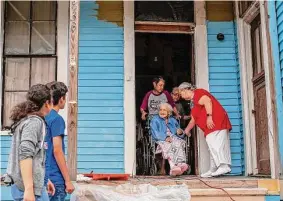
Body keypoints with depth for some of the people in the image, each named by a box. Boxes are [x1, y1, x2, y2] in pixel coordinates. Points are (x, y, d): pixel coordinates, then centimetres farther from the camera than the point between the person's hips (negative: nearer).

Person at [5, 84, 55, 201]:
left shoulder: (25, 120, 16)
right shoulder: (34, 122, -12)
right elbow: (25, 155, -22)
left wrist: (44, 180, 27)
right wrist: (29, 190, -25)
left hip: (21, 185, 9)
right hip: (29, 187, -9)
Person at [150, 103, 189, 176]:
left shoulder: (173, 120, 28)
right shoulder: (155, 120, 16)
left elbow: (179, 134, 24)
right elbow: (155, 133, -2)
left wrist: (180, 132, -2)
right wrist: (165, 137, -19)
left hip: (173, 138, 3)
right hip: (161, 140, -2)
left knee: (178, 143, -33)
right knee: (168, 146, -37)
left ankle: (181, 164, -55)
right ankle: (173, 167, -56)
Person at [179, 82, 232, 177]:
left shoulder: (197, 93, 1)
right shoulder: (195, 100, 29)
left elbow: (207, 101, -18)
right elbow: (193, 119, 36)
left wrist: (209, 116, -27)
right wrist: (186, 131, 44)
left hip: (215, 121, -10)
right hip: (213, 125, 10)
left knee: (214, 143, -19)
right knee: (213, 145, 6)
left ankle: (224, 166, -29)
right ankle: (213, 170, 5)